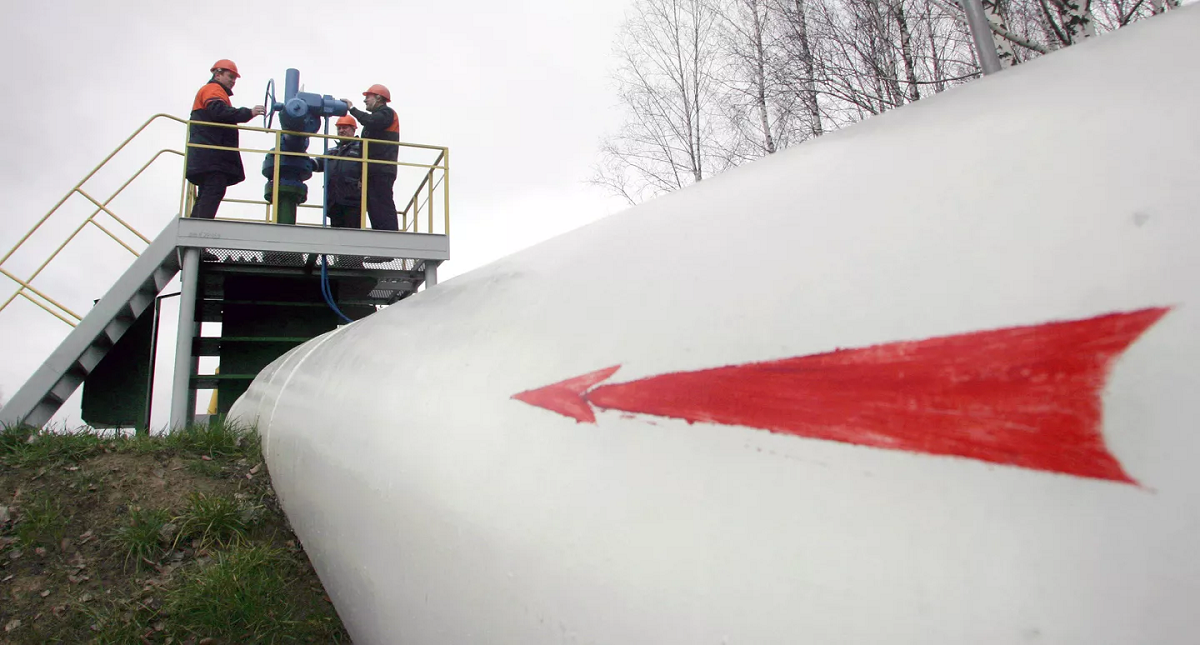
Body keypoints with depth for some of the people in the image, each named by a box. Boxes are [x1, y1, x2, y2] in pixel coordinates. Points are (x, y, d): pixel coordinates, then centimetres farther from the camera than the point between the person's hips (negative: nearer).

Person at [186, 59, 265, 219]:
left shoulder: (215, 91, 35)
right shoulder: (213, 89, 2)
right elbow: (219, 111, -19)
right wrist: (248, 113, -22)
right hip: (212, 154, -11)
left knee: (207, 193, 8)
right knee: (215, 190, -20)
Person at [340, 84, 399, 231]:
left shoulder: (387, 113, 3)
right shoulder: (377, 116, 30)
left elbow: (370, 122, -21)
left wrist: (352, 108, -6)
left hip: (382, 171, -10)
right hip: (373, 173, 10)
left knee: (383, 208, -17)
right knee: (373, 209, 4)